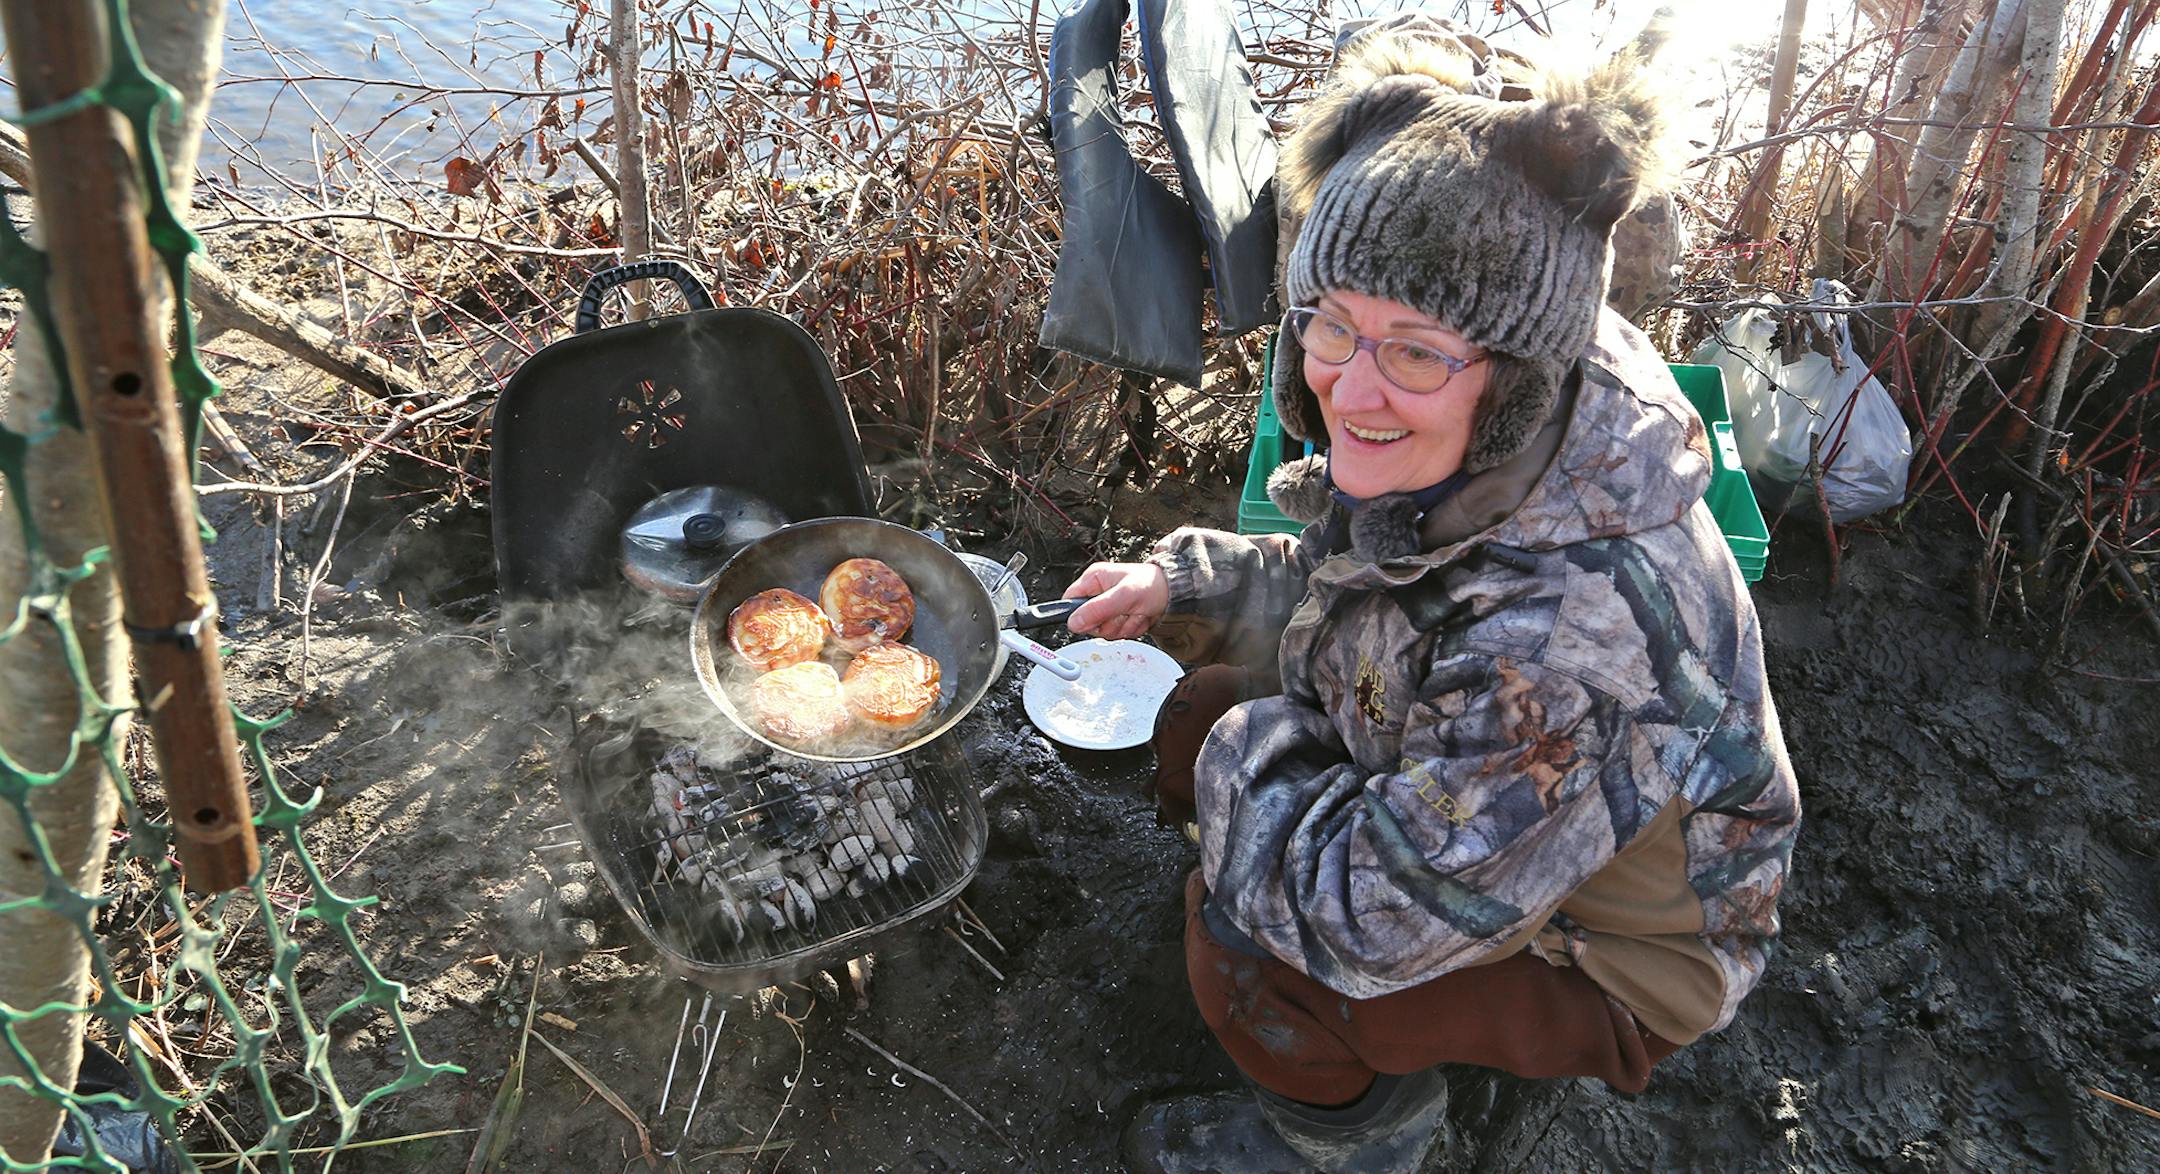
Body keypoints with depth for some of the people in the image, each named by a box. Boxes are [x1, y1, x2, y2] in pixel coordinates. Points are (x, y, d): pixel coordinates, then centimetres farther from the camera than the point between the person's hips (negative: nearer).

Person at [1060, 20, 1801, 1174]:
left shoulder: (1576, 626, -43)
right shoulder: (1460, 463, -17)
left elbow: (1364, 918, -36)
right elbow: (1357, 591, 7)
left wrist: (1254, 746, -19)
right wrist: (1184, 584, -3)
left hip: (1610, 961, -8)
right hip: (1473, 802, 8)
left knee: (1244, 931, -24)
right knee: (1200, 722, 3)